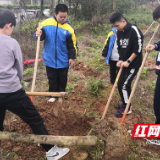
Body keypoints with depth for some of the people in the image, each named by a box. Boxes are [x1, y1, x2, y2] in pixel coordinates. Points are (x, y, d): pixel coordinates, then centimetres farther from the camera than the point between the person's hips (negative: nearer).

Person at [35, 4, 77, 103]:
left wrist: (72, 57, -6)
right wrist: (39, 34, -22)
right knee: (52, 79, 14)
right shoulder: (46, 23, -9)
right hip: (50, 59, 1)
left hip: (63, 60, 0)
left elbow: (72, 45, -3)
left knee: (62, 79, 15)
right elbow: (42, 35, 1)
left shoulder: (68, 29, -9)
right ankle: (53, 95, 30)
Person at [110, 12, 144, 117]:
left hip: (134, 63, -8)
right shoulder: (119, 32, 5)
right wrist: (121, 60, -2)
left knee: (123, 85, -8)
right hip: (125, 62, 8)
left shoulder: (134, 30, -19)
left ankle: (127, 108, 8)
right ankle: (126, 104, 30)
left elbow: (138, 48, -20)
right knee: (124, 84, 13)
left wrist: (128, 61, -19)